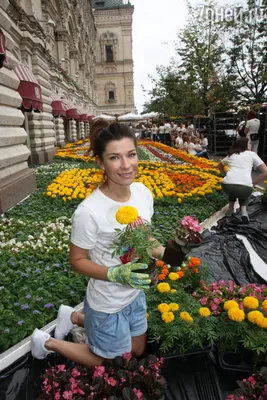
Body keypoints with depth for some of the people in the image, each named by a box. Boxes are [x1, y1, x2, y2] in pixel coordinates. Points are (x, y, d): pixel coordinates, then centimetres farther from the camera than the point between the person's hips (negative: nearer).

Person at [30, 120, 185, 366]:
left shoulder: (143, 192, -12)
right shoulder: (89, 211, -31)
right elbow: (77, 261, -18)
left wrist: (164, 253, -14)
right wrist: (116, 274, -30)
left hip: (136, 295, 6)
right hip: (108, 305, -6)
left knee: (138, 351, 30)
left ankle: (75, 317, 39)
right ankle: (48, 343, 38)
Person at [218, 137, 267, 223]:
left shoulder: (231, 155, 27)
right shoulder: (252, 154, 19)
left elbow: (219, 166, 46)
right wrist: (252, 183, 15)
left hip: (227, 185, 2)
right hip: (245, 187, -2)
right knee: (244, 194, 35)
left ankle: (230, 209, 27)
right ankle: (244, 211, 9)